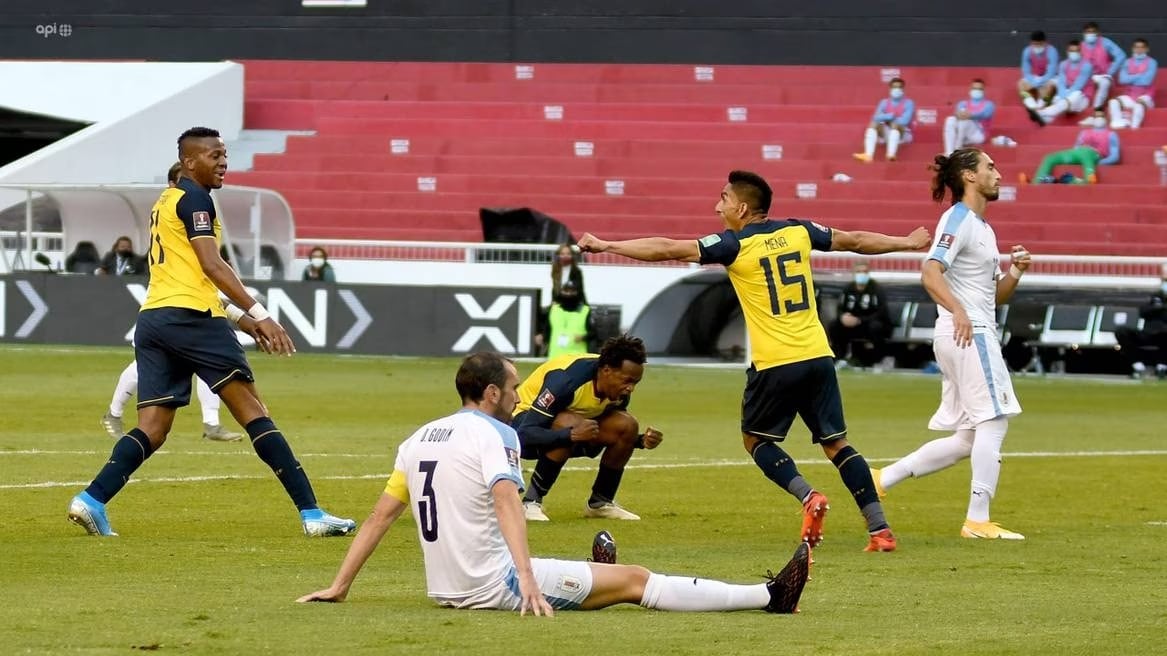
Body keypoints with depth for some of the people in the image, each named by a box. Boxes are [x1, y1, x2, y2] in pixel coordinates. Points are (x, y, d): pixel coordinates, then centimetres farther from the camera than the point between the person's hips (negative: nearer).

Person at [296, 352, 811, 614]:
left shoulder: (417, 440, 12)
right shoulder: (493, 433, -8)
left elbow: (381, 516, 11)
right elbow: (505, 501, -24)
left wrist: (339, 587, 13)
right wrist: (526, 577, -35)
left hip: (443, 588, 7)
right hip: (492, 585, -7)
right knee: (636, 581, -3)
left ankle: (591, 575, 69)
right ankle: (769, 596, -2)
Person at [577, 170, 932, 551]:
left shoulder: (735, 245, -5)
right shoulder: (798, 231, 10)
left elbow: (668, 249, -7)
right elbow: (856, 241, 22)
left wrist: (607, 246, 0)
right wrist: (907, 242, 38)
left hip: (774, 363, -5)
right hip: (817, 356, 5)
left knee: (756, 439, 14)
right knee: (836, 443, 9)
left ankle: (808, 497, -9)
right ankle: (879, 530, 0)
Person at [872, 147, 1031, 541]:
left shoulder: (982, 228, 22)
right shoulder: (958, 220, -7)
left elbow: (997, 296, 24)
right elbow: (931, 273, -22)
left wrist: (1015, 272, 4)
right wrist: (957, 310, -37)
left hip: (978, 333, 10)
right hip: (966, 334, -10)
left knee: (966, 440, 10)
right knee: (993, 421, -12)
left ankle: (883, 479, 12)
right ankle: (977, 520, -12)